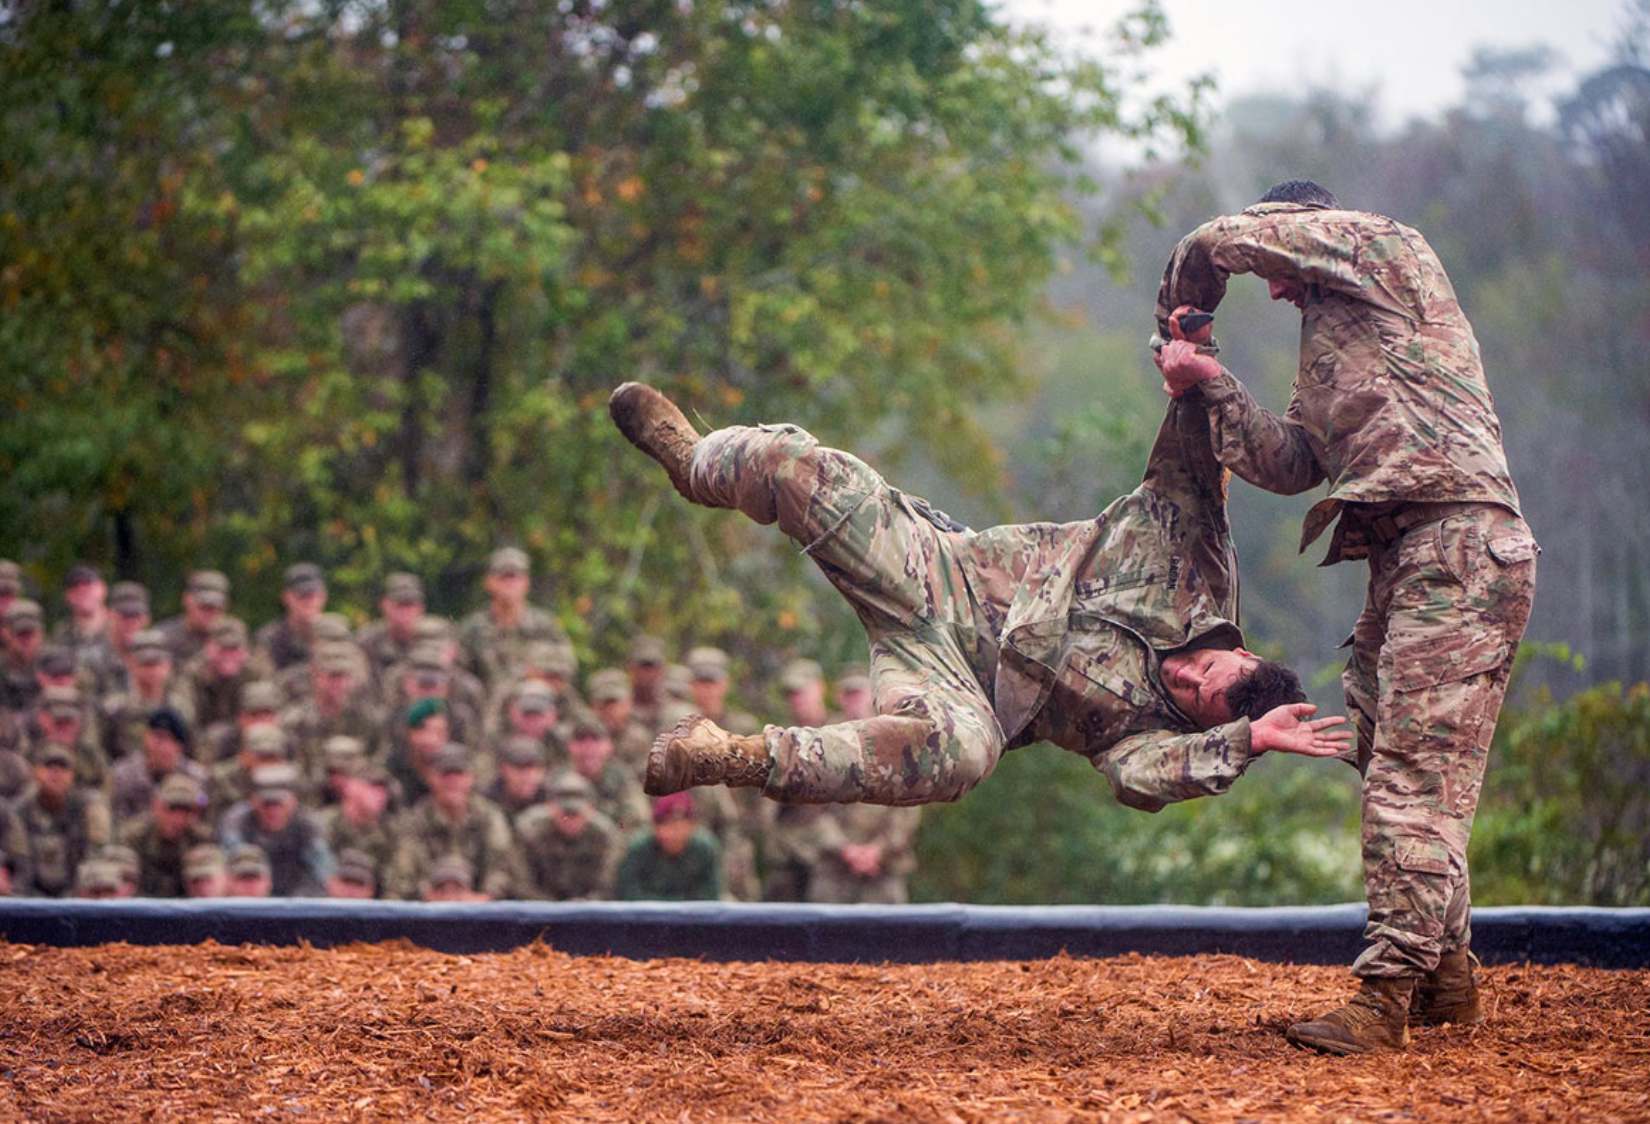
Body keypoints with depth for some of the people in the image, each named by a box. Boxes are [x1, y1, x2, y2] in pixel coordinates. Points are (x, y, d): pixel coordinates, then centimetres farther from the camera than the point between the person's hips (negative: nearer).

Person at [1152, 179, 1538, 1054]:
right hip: (1405, 556, 10)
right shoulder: (1328, 344, 30)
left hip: (1460, 540, -10)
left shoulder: (1380, 244, 5)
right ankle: (1446, 976, 19)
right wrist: (1211, 388, 8)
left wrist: (1177, 308, 22)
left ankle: (1389, 990, -17)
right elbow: (1291, 463, 18)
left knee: (1414, 774, -13)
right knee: (1392, 768, 11)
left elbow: (1219, 243, 3)